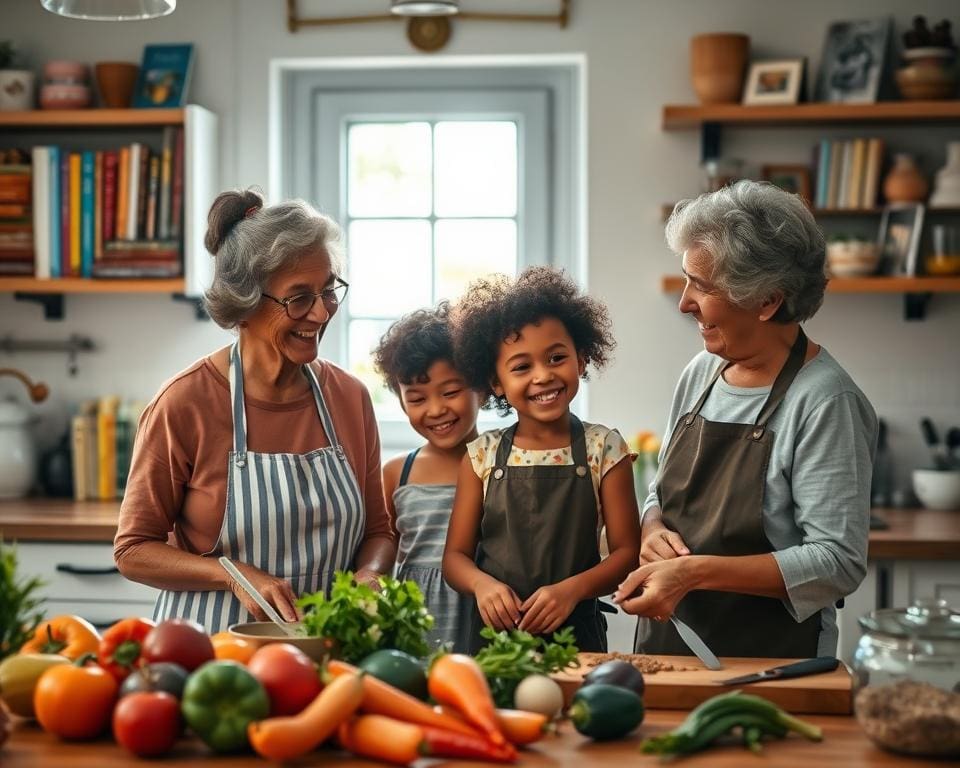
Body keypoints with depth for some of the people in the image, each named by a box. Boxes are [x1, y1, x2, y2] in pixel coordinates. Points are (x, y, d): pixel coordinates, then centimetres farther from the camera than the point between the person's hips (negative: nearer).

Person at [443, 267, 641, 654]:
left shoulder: (603, 448, -1)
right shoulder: (483, 455, 3)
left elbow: (627, 551, -2)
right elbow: (455, 556, 6)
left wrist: (573, 589, -18)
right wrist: (482, 583, -16)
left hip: (574, 631, -1)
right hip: (491, 630, 1)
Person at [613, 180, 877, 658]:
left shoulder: (823, 401, -17)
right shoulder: (702, 372, 4)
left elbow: (838, 563, -21)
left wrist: (695, 572, -27)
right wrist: (653, 532, -7)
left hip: (771, 662, -6)